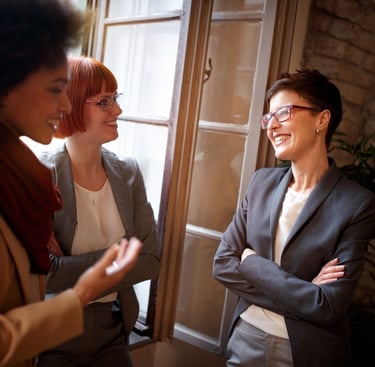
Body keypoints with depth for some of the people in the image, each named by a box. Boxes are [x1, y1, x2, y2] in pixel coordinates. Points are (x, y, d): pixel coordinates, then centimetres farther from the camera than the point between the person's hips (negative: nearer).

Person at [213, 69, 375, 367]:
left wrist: (252, 262, -14)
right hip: (246, 340, 4)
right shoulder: (263, 181, -2)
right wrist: (300, 290, -15)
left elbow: (328, 307, -21)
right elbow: (223, 263, -5)